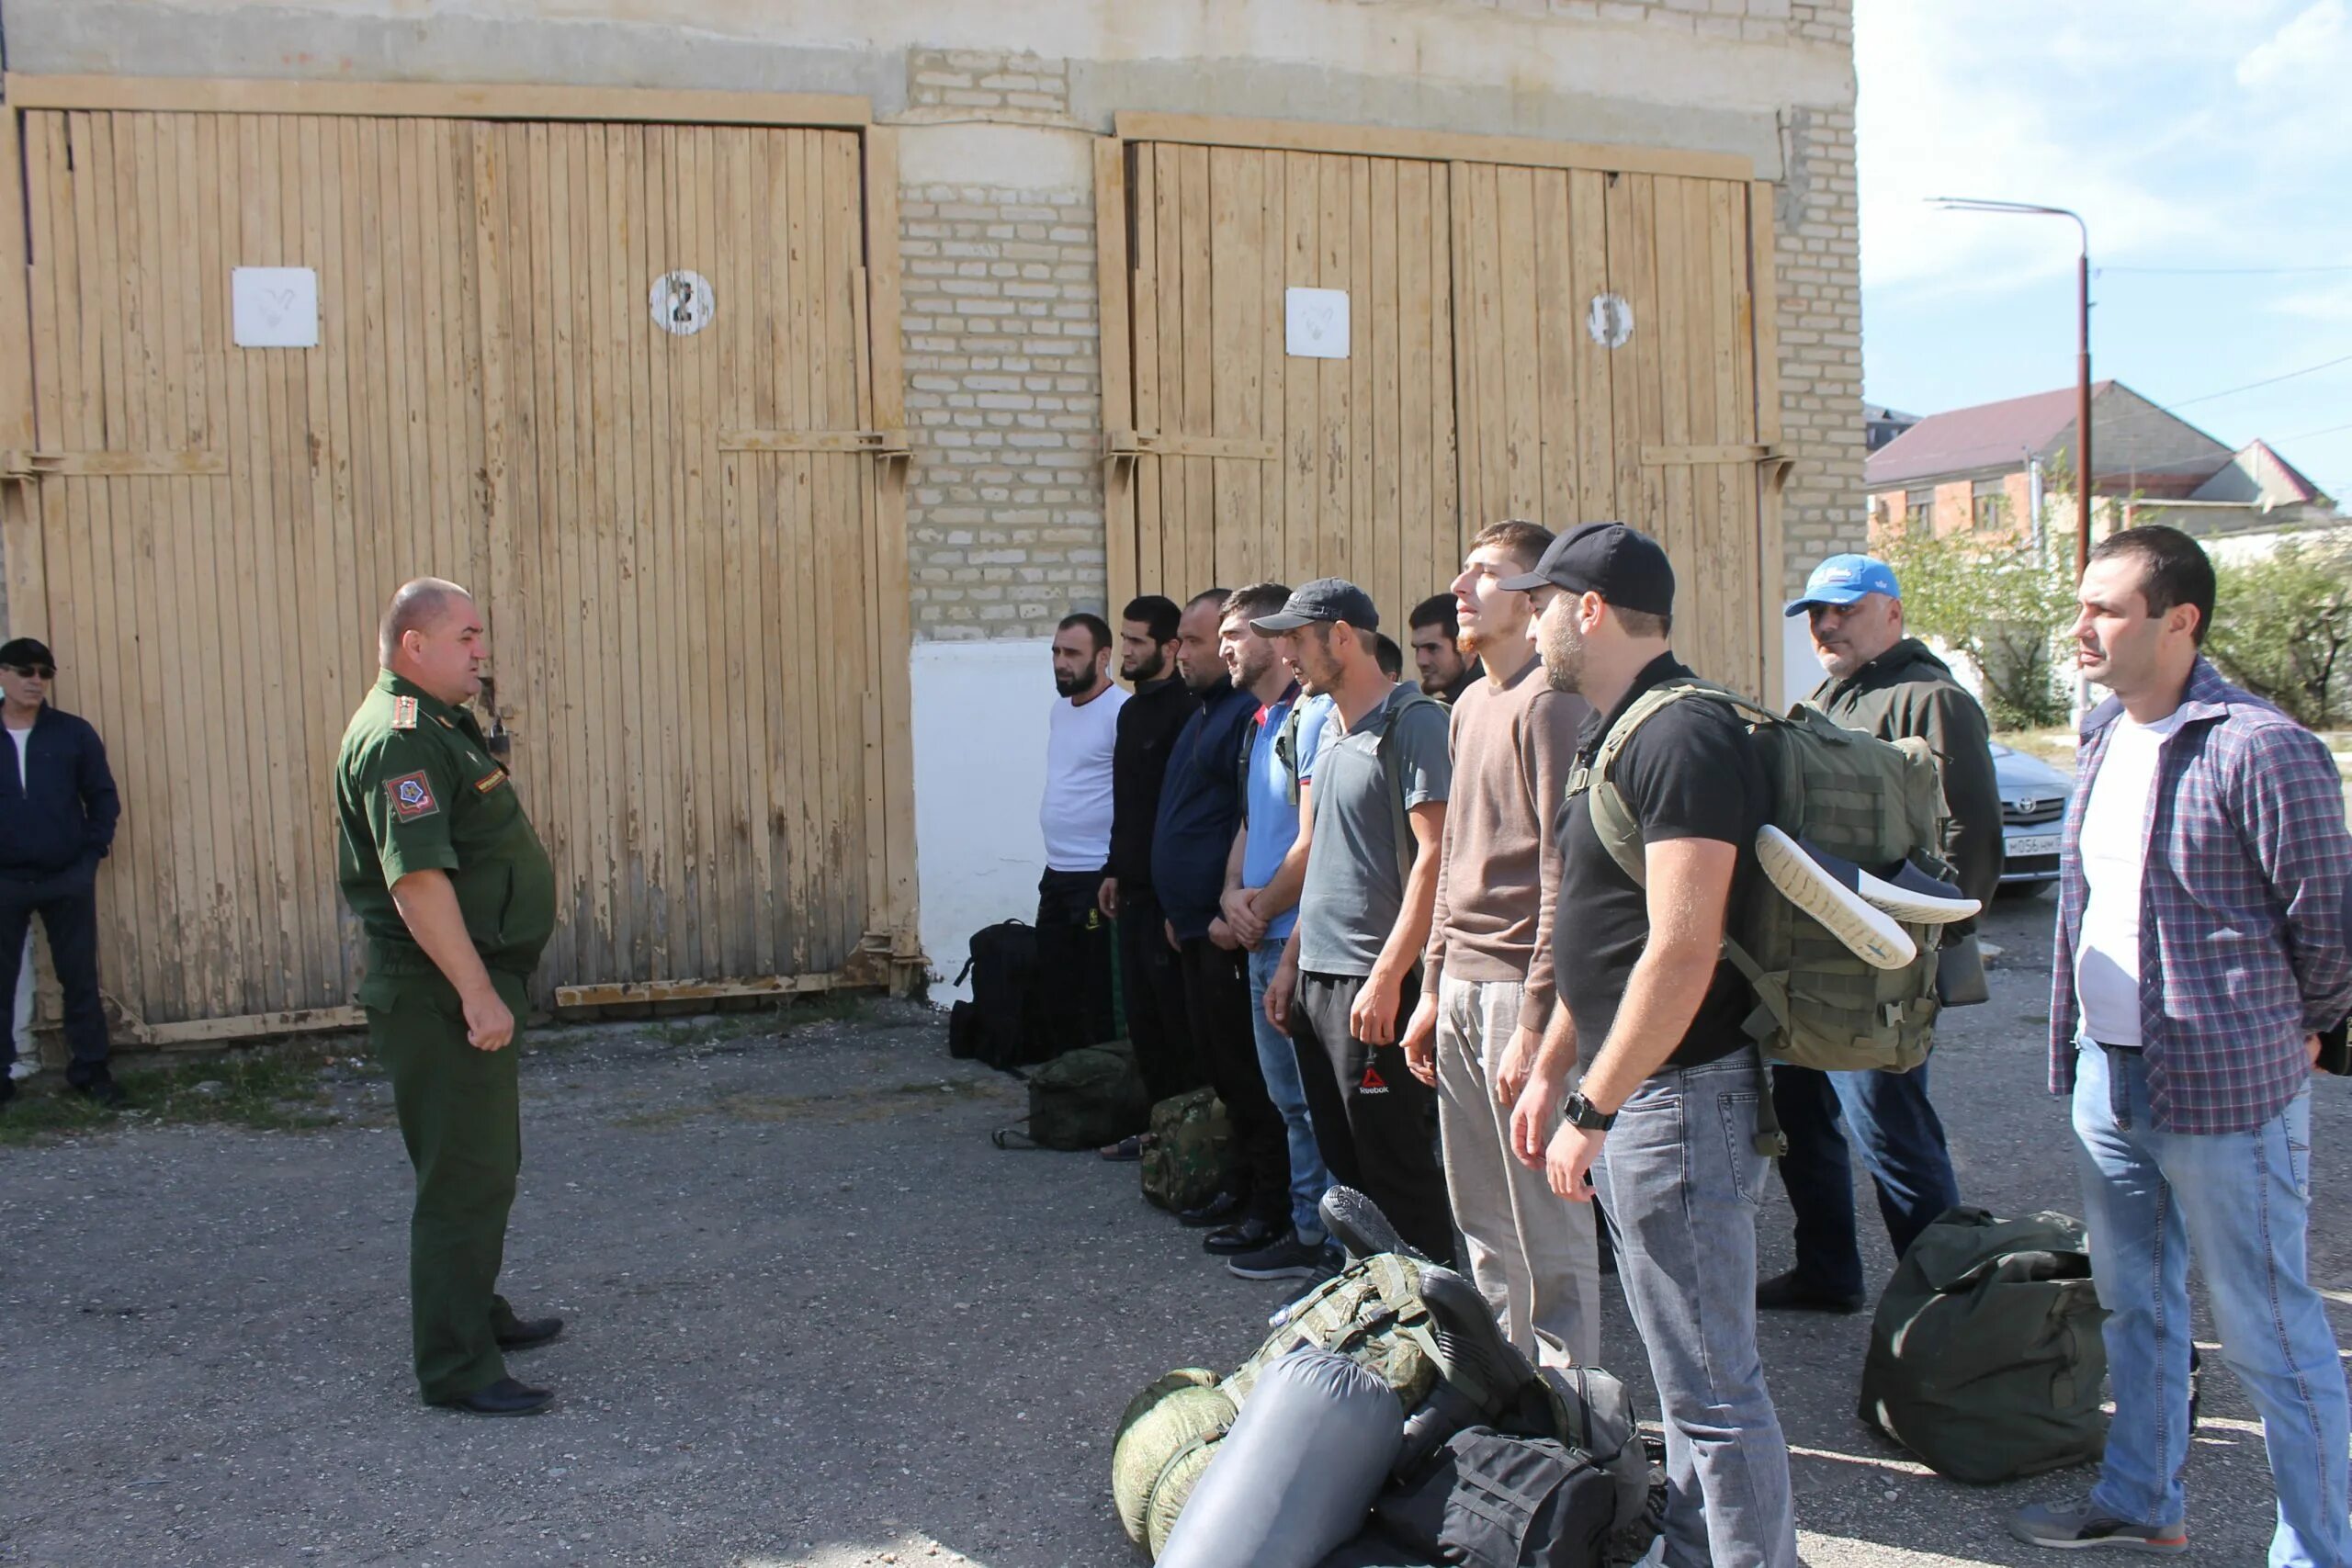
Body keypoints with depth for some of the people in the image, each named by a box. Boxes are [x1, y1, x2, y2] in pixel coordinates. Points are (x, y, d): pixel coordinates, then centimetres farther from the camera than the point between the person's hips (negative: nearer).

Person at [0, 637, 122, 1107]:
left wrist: (91, 854, -3)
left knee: (80, 978, 6)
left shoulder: (73, 732, 1)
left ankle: (91, 1070, 16)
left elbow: (104, 797, 5)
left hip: (68, 880, 0)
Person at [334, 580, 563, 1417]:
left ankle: (476, 1313, 37)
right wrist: (476, 994, -26)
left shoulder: (438, 726, 15)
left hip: (469, 982, 11)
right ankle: (458, 1370, 2)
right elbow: (417, 880, -27)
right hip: (439, 992, -11)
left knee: (486, 1160, 22)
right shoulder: (399, 738, -19)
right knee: (466, 1175, -5)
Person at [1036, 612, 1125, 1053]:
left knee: (1099, 998, 0)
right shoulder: (1061, 706, 12)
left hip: (1096, 878, -9)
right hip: (1056, 874, 9)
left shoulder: (1120, 712, -16)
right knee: (1056, 991, 16)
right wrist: (1058, 859, 18)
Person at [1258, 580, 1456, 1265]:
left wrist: (1387, 977, -21)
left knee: (1396, 1174, 0)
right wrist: (1291, 961, 17)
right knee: (1342, 1163, 15)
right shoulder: (1332, 732, 15)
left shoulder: (1412, 722, -11)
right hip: (1315, 979, 9)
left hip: (1372, 985, -8)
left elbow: (1435, 858, -18)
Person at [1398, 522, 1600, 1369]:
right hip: (1462, 987, 9)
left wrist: (1535, 1030, -18)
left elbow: (1563, 875, -16)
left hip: (1521, 990, -9)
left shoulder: (1550, 702, -12)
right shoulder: (1471, 704, 17)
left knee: (1547, 1232, 0)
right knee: (1481, 1225, 15)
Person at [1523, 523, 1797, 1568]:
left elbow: (1682, 952, -25)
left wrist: (1593, 1111, -21)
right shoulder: (1617, 734, 14)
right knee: (1684, 1373, 20)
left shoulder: (1683, 738, -19)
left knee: (1712, 1384, -2)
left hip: (1681, 1099, -11)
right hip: (1635, 1094, 11)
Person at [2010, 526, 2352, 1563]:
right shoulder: (2105, 735, 8)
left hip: (2223, 1089, -8)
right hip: (2105, 1075, 8)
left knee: (2267, 1331, 4)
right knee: (2133, 1308, 21)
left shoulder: (2260, 749, -18)